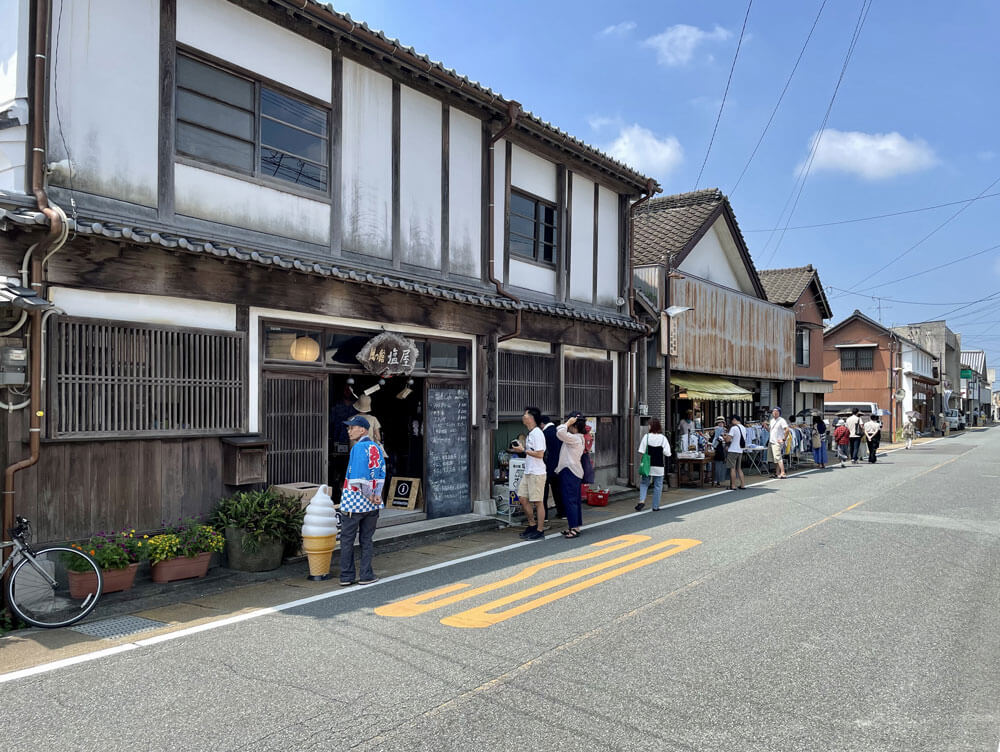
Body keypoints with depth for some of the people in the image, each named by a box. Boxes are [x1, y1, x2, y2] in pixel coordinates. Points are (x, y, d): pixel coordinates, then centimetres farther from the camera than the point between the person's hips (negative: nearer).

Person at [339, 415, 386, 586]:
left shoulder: (358, 448, -12)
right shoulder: (376, 448, 8)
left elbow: (359, 477, -19)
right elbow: (381, 473, 2)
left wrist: (369, 495, -10)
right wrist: (376, 495, -2)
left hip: (353, 501, -5)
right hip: (371, 506, 6)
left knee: (347, 540, 6)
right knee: (366, 540, 11)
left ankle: (346, 577, 9)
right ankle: (366, 576, 11)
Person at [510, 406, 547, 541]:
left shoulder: (537, 433, -15)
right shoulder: (530, 433, 15)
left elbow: (540, 454, -21)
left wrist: (524, 450, -16)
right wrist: (520, 449, 7)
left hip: (537, 473, -9)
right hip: (528, 472, 9)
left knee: (538, 502, -1)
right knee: (523, 498, 11)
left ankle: (540, 531, 8)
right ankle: (532, 525, 24)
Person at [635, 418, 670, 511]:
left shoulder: (646, 436, -9)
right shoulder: (663, 438, -7)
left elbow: (641, 451, -10)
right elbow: (667, 453, -8)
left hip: (647, 465, 0)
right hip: (659, 466, 0)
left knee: (644, 483, 15)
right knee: (658, 486, 11)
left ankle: (642, 500, -4)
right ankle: (655, 506, 14)